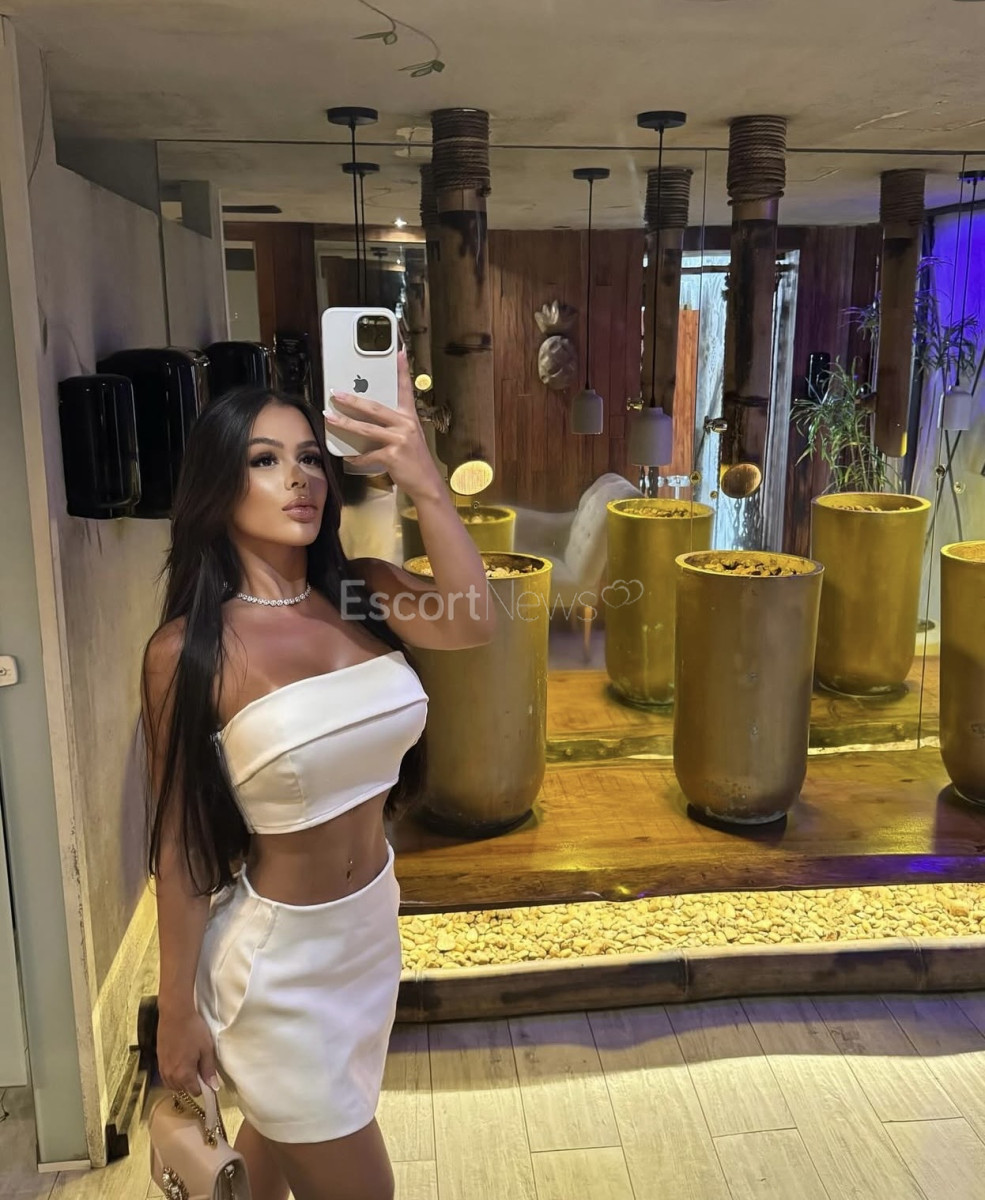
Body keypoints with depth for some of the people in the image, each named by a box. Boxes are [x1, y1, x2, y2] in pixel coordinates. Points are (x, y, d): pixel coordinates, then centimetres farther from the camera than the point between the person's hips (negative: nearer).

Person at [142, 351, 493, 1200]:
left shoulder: (365, 595, -7)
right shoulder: (189, 650, -20)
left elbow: (472, 625, -27)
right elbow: (179, 842, -14)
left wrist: (424, 482, -36)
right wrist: (178, 1010, -7)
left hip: (372, 921, 5)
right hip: (278, 950, -5)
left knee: (283, 1128, 30)